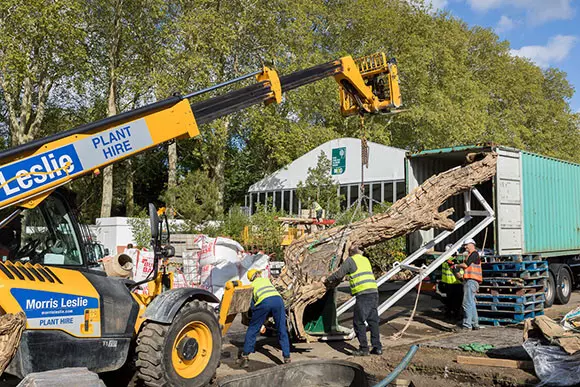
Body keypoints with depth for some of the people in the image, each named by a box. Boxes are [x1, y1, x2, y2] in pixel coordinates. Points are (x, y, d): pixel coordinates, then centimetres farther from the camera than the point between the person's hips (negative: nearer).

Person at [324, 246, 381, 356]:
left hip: (363, 293, -7)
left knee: (358, 322, 1)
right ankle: (377, 347, 13)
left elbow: (339, 274, 0)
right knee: (373, 321, 13)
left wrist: (327, 280, 19)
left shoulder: (350, 260, 2)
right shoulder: (366, 259, 23)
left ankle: (364, 349, 0)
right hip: (374, 291, 7)